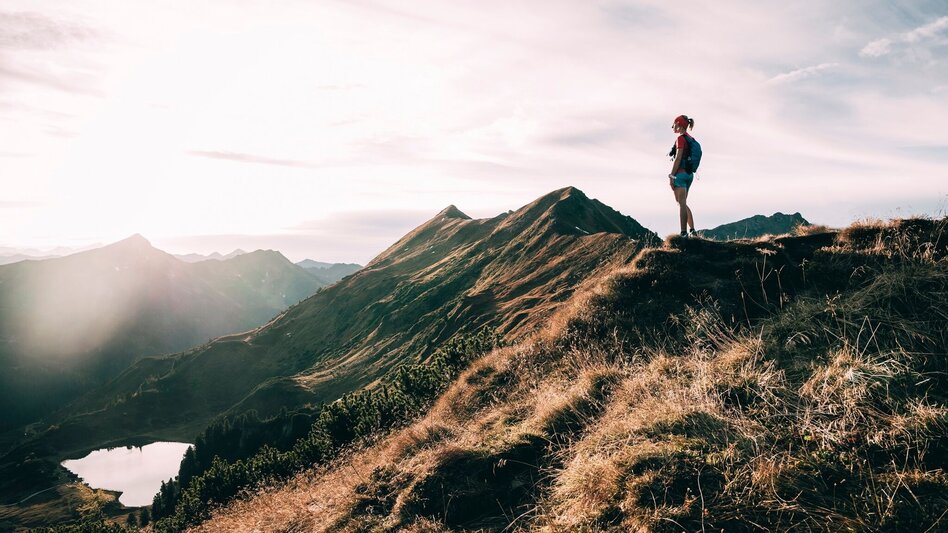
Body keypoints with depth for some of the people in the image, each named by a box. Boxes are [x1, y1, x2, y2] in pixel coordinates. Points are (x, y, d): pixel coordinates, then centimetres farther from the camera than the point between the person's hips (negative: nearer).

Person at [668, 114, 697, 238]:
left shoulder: (681, 138, -11)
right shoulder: (690, 138, 16)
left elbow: (678, 159, -17)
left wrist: (671, 176, -16)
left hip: (680, 173, -9)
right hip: (689, 174, 9)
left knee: (681, 203, -9)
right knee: (683, 203, 16)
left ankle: (684, 233, -11)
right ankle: (692, 230, 14)